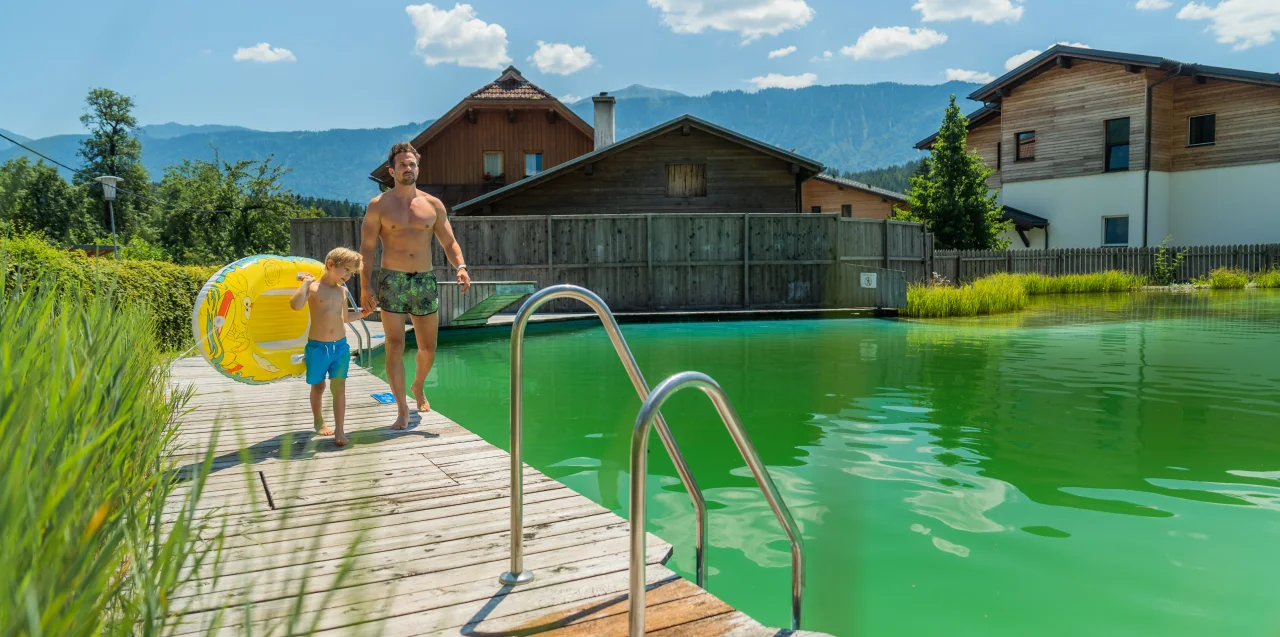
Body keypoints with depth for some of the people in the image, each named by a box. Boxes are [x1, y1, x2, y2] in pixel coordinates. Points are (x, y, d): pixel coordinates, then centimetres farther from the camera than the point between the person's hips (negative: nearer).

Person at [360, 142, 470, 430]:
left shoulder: (434, 205, 6)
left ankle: (418, 387, 39)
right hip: (392, 282, -2)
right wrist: (365, 287, -11)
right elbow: (367, 249, -2)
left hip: (425, 281, 3)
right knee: (395, 346, -5)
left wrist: (460, 267, -13)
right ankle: (402, 409, 5)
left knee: (428, 348, 10)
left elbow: (449, 242, 7)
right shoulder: (379, 205, 0)